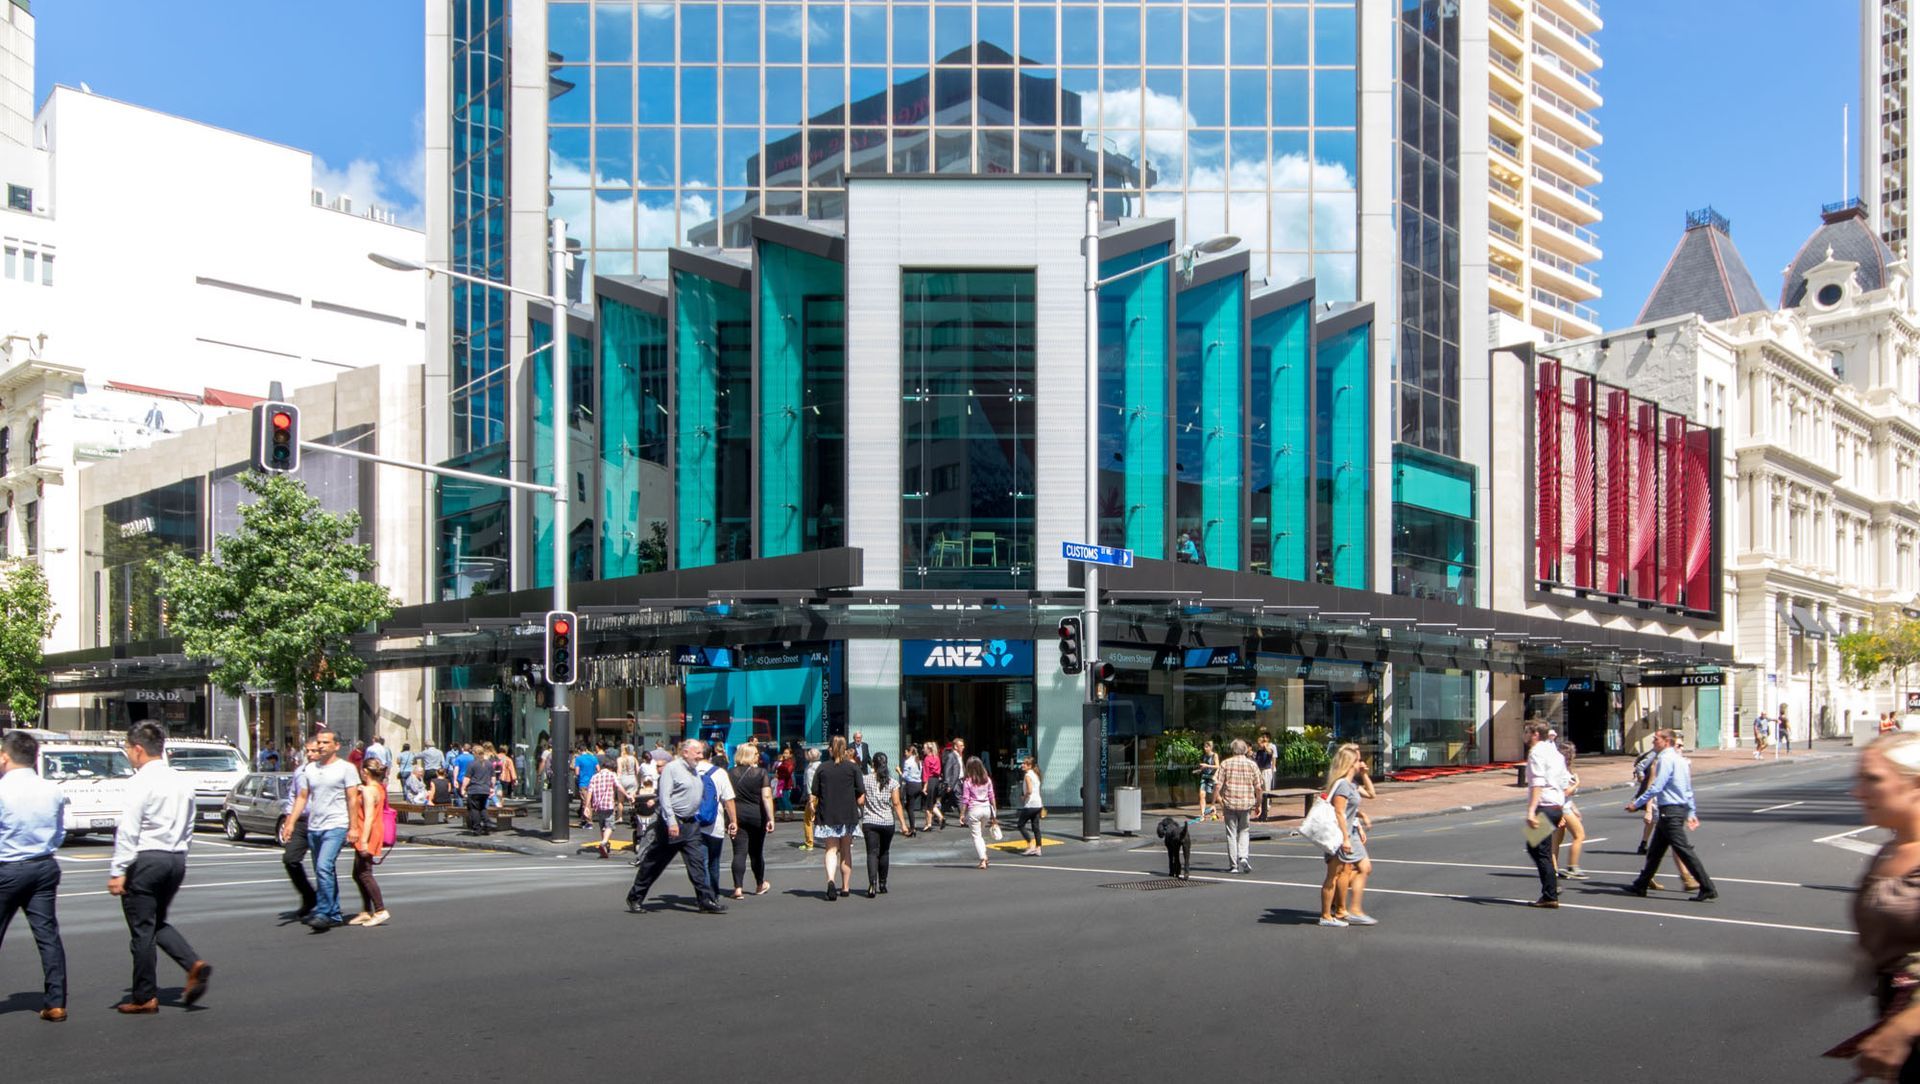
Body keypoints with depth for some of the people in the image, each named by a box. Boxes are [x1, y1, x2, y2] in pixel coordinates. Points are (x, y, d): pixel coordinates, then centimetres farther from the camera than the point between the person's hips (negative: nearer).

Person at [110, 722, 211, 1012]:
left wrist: (118, 871, -14)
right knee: (158, 923, 20)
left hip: (146, 860, -7)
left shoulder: (141, 782, -13)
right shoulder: (183, 782, 9)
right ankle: (195, 964, 1)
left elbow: (128, 831, -16)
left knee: (142, 929, 3)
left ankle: (144, 997, 11)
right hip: (176, 860, 7)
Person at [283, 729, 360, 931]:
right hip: (313, 827, 6)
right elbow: (302, 797, 15)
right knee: (323, 871, 11)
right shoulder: (309, 769, 13)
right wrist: (291, 822, 5)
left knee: (324, 867, -21)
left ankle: (323, 912, -18)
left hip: (336, 826, -6)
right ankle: (335, 915, 19)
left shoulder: (346, 768, -2)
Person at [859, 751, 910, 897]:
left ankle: (872, 883, -24)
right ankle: (882, 884, 26)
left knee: (872, 853, -5)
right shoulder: (892, 782, -2)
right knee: (884, 852, 17)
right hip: (888, 822, 1)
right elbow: (897, 804, -6)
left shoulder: (865, 779, -3)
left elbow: (860, 801, -4)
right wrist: (903, 823, -5)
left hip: (869, 822, -1)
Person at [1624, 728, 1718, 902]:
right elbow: (1689, 789, 19)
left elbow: (1656, 787, -19)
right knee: (1655, 850, 15)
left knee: (1684, 850, -9)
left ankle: (1708, 890, -8)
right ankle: (1640, 886, 22)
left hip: (1670, 811, -10)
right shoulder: (1679, 758, 16)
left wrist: (1636, 804, -13)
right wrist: (1691, 812, 22)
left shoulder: (1666, 758, -14)